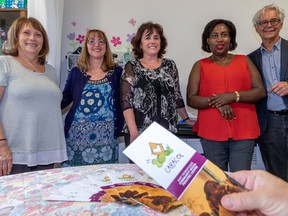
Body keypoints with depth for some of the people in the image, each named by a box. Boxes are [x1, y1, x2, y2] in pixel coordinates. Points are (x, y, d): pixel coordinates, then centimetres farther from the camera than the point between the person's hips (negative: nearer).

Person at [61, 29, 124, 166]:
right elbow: (64, 100, 10)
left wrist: (118, 128, -6)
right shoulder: (76, 72, 8)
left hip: (106, 136, -1)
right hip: (77, 135, 1)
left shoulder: (116, 71, 5)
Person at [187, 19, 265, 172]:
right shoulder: (200, 66, 9)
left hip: (243, 132, 1)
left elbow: (260, 91, 5)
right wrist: (216, 102, -14)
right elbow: (191, 99, 2)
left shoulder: (244, 61, 11)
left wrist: (234, 96, -11)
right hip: (212, 133, 0)